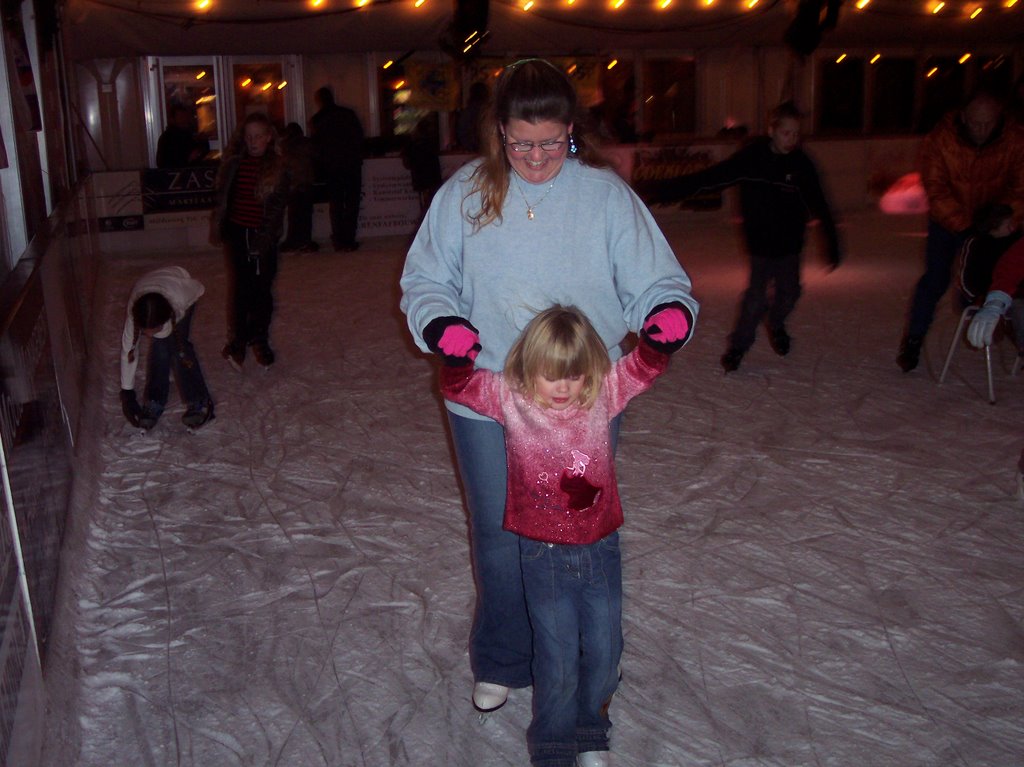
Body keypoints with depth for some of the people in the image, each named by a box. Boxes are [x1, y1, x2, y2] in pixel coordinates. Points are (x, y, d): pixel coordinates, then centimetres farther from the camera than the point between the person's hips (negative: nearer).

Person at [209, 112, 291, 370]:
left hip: (263, 236, -1)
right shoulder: (234, 163, 5)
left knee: (262, 289, 6)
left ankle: (259, 339, 20)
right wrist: (218, 227, 6)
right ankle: (237, 340, 5)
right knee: (239, 287, -1)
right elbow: (221, 195, 11)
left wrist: (266, 237, -13)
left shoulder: (277, 167, -2)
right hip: (237, 233, 1)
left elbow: (279, 205, -5)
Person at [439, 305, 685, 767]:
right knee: (557, 659, 6)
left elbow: (645, 365, -6)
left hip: (600, 548, 2)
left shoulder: (603, 393, -5)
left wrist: (660, 337, -27)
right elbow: (458, 386, -6)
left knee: (604, 650, 15)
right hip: (542, 554, -2)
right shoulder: (510, 399, -7)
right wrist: (457, 356, -27)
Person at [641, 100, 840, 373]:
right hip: (760, 243, -2)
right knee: (756, 297, -8)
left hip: (790, 244, 2)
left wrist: (832, 245, -2)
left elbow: (820, 207, -2)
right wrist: (664, 188, -19)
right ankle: (737, 346, 12)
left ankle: (776, 326, 41)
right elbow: (710, 177, -14)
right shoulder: (752, 157, -14)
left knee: (789, 293, 9)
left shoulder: (801, 164, -9)